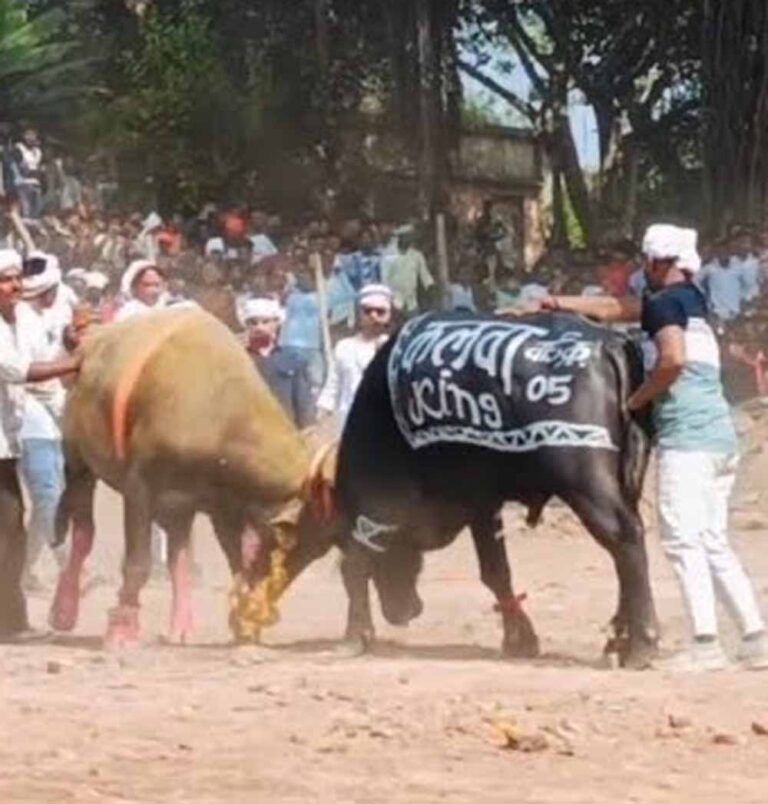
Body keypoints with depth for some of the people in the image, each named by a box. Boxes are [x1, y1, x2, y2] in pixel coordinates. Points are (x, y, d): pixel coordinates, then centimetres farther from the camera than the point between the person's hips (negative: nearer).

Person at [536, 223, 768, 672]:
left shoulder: (666, 303, -5)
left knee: (683, 539, -11)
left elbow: (673, 359, -22)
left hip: (687, 436, -9)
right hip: (722, 434, 9)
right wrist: (561, 304, 38)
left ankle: (706, 643, -19)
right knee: (714, 544, 12)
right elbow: (615, 309, 33)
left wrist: (638, 399, -8)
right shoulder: (691, 300, 22)